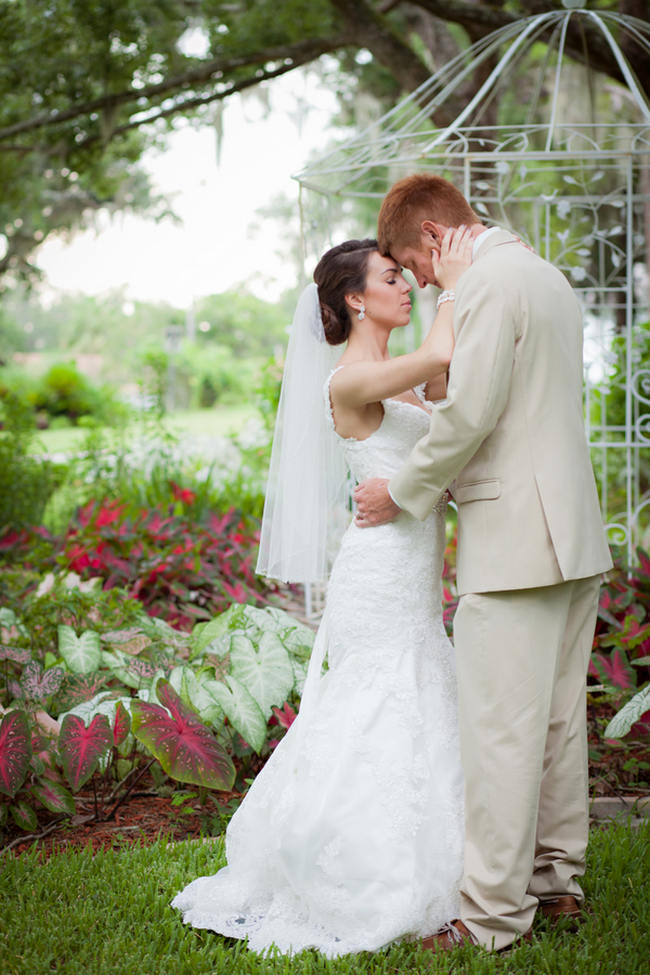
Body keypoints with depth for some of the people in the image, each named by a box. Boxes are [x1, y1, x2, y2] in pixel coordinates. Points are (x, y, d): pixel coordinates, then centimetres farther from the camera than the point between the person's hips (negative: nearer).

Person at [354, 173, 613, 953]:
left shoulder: (489, 281, -11)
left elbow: (470, 411, -19)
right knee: (558, 717, 15)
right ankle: (557, 879, 26)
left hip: (516, 538, -10)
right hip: (573, 535, 10)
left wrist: (403, 492, -7)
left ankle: (494, 911, 3)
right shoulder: (546, 275, 19)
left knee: (501, 728, -4)